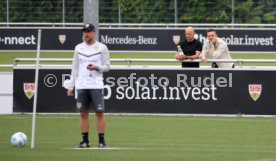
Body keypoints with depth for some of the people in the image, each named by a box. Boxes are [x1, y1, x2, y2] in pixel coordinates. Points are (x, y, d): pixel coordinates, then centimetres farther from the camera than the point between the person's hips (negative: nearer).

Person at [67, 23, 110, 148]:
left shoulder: (102, 48, 2)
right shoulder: (78, 48, 12)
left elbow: (107, 67, 3)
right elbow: (75, 68, 15)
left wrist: (97, 67, -18)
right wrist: (71, 86, 9)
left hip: (96, 85, -3)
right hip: (81, 86, 3)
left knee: (99, 113, -5)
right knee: (83, 113, 2)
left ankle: (101, 141, -2)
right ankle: (85, 141, 7)